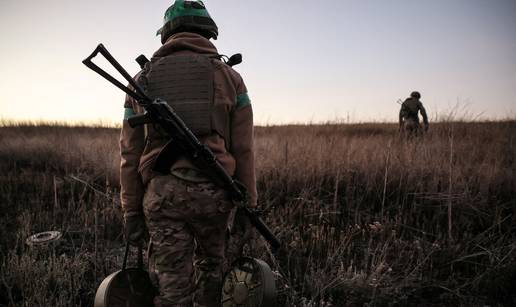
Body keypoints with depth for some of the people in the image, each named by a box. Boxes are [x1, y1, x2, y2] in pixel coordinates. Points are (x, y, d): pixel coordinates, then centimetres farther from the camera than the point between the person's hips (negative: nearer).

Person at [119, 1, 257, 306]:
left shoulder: (143, 79, 10)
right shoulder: (229, 76, 6)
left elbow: (130, 152, 8)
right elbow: (243, 149, 2)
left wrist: (131, 211, 13)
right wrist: (248, 203, 8)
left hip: (160, 194, 1)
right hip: (214, 192, 0)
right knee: (211, 269, 20)